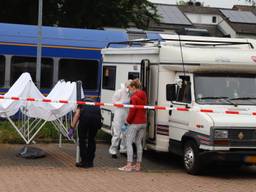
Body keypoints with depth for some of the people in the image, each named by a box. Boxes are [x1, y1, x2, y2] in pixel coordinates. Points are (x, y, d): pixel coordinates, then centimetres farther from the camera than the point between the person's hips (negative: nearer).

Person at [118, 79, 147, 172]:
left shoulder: (134, 97, -15)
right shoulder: (143, 96, 11)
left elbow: (132, 111, -18)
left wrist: (128, 120, -5)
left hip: (134, 123, -8)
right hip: (143, 122, 8)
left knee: (129, 143, -4)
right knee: (139, 143, 14)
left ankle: (129, 165, -9)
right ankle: (138, 165, 16)